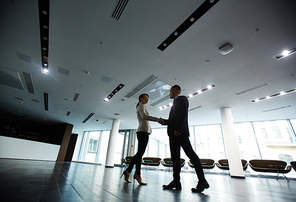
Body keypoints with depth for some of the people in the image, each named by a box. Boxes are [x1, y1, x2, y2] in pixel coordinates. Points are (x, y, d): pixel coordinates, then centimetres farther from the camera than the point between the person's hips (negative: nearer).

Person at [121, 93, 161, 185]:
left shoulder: (142, 107, 30)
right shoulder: (141, 106, 1)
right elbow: (144, 116, -19)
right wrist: (158, 119, -24)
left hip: (144, 131, 9)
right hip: (143, 130, -9)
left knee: (139, 153, 6)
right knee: (140, 153, -9)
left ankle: (128, 171, 9)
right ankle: (138, 175, -6)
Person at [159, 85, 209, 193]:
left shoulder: (182, 99, 2)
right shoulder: (175, 103, 29)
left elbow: (183, 114, -14)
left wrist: (178, 129, -22)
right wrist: (164, 121, 14)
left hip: (180, 131, -10)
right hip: (173, 133, 10)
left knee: (190, 153, -7)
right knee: (175, 156, 5)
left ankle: (202, 181, 0)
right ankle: (176, 181, 8)